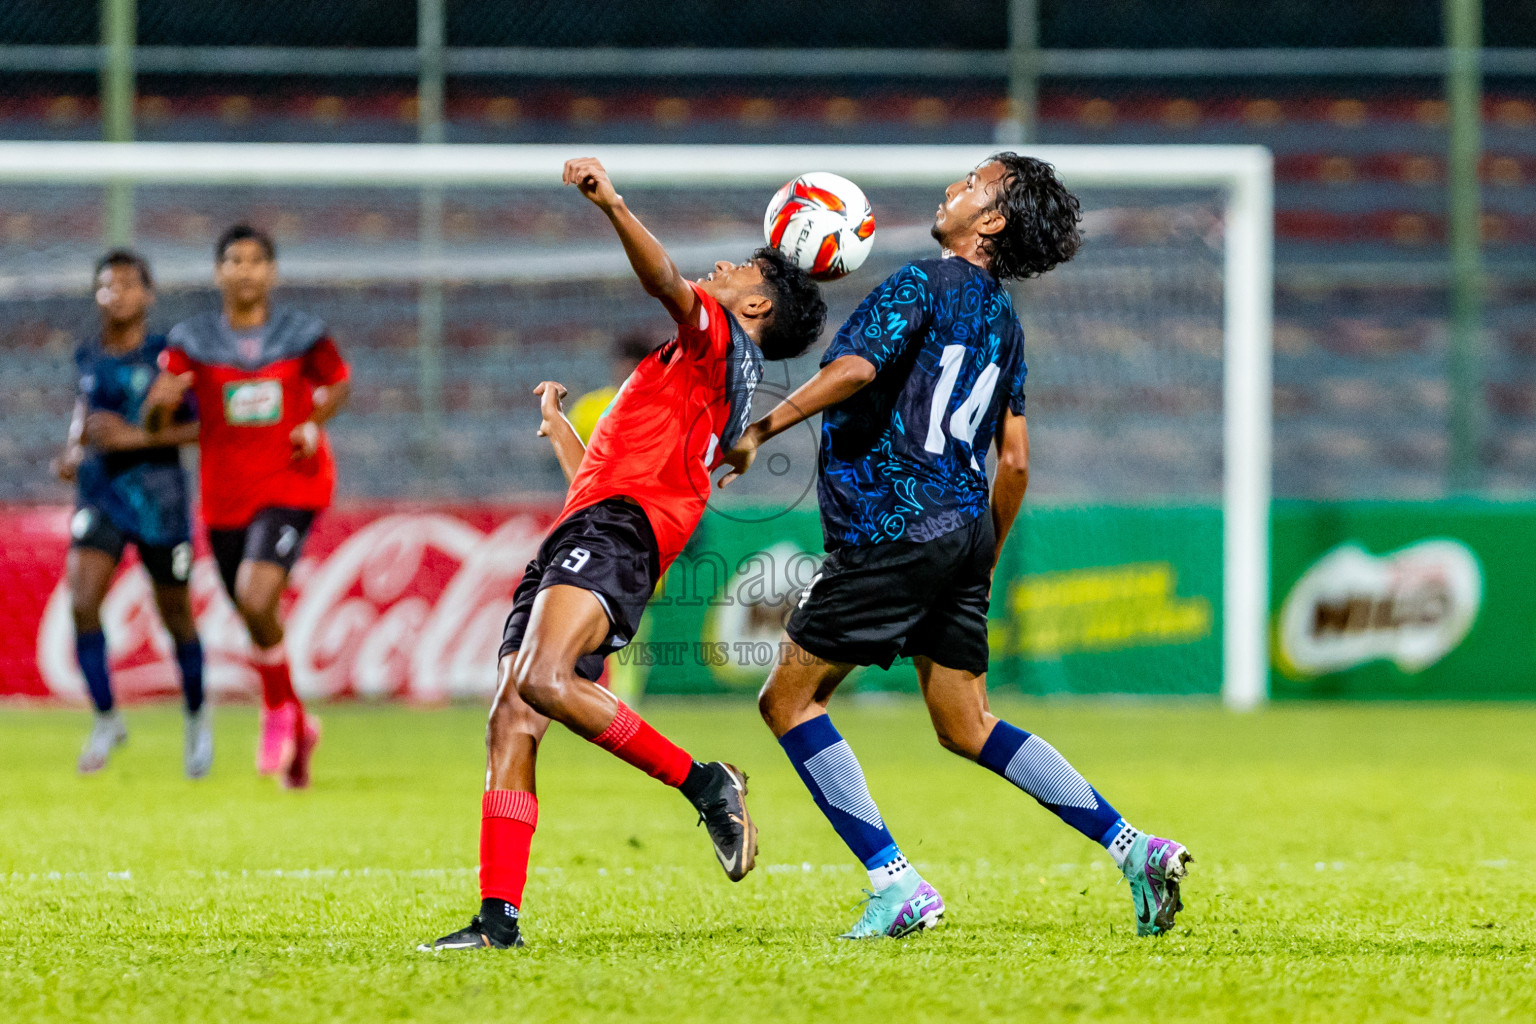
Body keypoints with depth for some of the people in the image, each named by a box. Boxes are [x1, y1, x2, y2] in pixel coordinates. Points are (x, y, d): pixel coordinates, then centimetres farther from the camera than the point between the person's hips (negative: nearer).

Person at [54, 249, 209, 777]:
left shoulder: (168, 354, -9)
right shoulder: (89, 355, 5)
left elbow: (205, 425, -12)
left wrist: (137, 436, -20)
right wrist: (73, 450, 6)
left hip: (158, 495, -3)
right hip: (99, 491, 3)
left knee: (176, 616, 9)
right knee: (82, 604, -15)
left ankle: (197, 718, 33)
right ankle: (106, 719, -1)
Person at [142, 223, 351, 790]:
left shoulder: (303, 334, -4)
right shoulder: (193, 340, -2)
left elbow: (338, 382, 15)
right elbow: (153, 419, -3)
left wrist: (314, 423, -3)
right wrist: (162, 399, -26)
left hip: (291, 484, -3)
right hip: (226, 493, 3)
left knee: (256, 598, -24)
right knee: (255, 617, 9)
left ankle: (279, 712, 0)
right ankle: (298, 727, 33)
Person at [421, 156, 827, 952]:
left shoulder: (720, 338, 9)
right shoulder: (698, 379, 36)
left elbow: (664, 279, -13)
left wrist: (612, 205, -25)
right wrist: (558, 427, 56)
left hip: (618, 529, -10)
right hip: (581, 529, 10)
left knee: (544, 680, -32)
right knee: (510, 722, -5)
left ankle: (702, 782, -21)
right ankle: (499, 916, -12)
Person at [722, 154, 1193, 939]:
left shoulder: (924, 284, -8)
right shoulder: (1001, 316, 17)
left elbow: (853, 369, -25)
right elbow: (1015, 461, 19)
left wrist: (763, 430, -17)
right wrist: (984, 566, 27)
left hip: (894, 528, -8)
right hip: (963, 530, 8)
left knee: (790, 699, 1)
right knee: (966, 727, 13)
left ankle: (894, 883, -6)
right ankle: (1134, 848, 5)